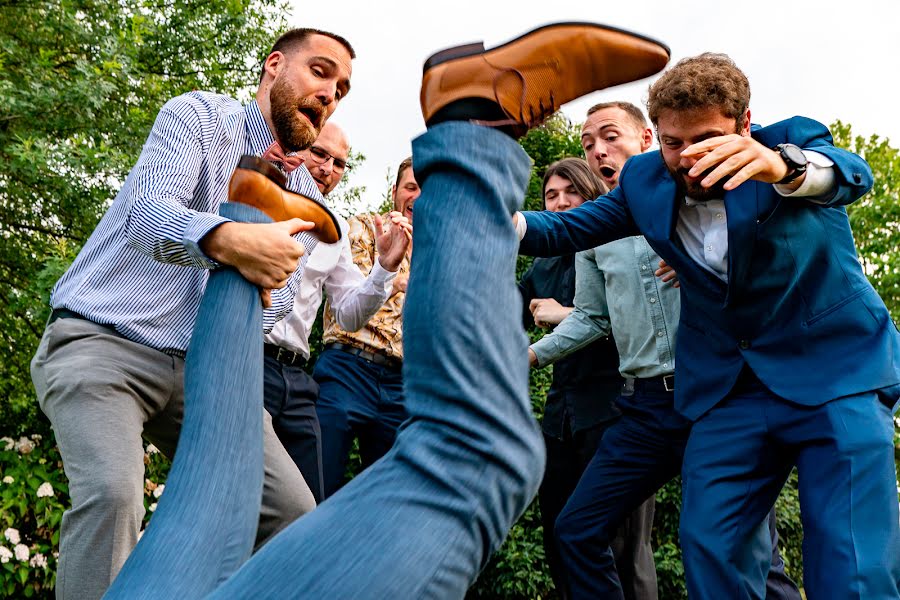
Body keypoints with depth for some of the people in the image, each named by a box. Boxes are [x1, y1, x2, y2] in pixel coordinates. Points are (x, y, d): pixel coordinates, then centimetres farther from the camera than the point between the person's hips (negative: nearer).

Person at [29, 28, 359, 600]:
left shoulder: (304, 197, 15)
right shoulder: (200, 114, -2)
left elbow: (281, 293, 6)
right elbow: (148, 210, -20)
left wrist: (260, 288, -19)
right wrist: (227, 240, -41)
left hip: (199, 364, 6)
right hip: (100, 340, -5)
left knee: (292, 508, -5)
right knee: (113, 493, -30)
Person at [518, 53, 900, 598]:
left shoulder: (791, 142, -8)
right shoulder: (645, 179, 4)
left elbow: (851, 175, -28)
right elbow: (568, 228, 8)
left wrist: (782, 166, -52)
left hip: (836, 374, -3)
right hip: (727, 390, 4)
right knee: (710, 552, -1)